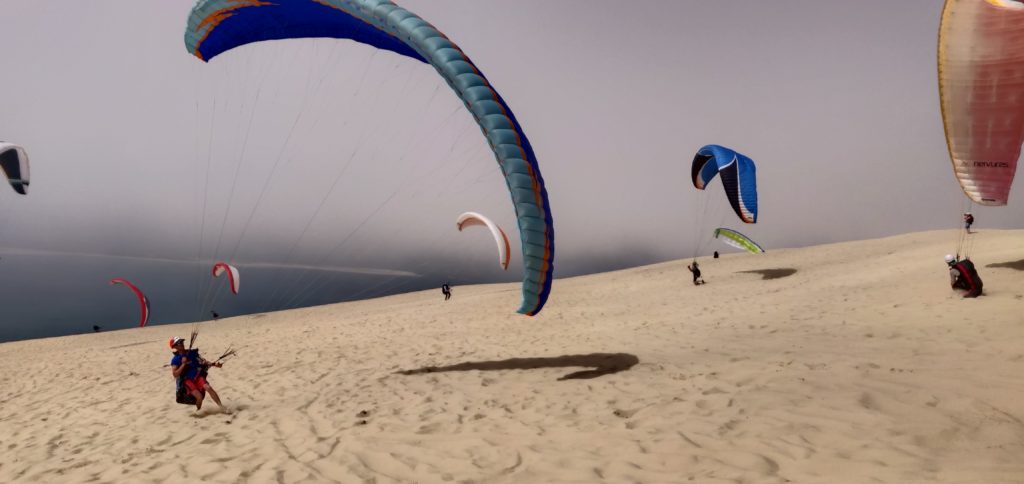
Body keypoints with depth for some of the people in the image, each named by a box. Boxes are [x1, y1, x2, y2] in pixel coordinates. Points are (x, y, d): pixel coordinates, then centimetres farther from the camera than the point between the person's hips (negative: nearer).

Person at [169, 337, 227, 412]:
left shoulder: (192, 353, 9)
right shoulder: (175, 360, -1)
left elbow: (203, 361, 9)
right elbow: (175, 375, -8)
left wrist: (214, 364, -6)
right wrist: (183, 364, -15)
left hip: (198, 376, 3)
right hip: (187, 380, -3)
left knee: (208, 388, -24)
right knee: (199, 396, -21)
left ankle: (221, 405, -20)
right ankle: (198, 410, 9)